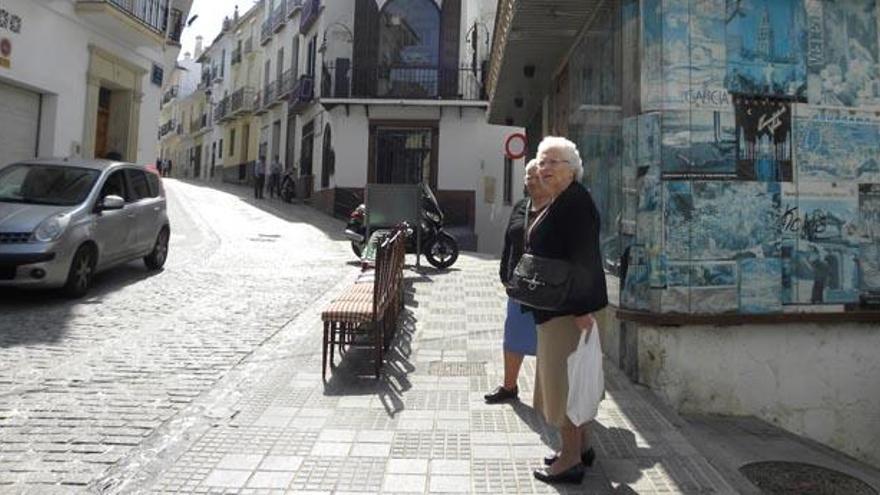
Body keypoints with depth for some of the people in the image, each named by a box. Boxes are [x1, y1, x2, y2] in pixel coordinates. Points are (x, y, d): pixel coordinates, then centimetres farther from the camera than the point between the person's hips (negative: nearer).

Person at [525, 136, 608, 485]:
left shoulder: (575, 201, -16)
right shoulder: (559, 203, 14)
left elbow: (585, 257, -22)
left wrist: (582, 308, -25)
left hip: (567, 308, -10)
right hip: (556, 306, 10)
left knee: (562, 378, -1)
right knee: (566, 377, 18)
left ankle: (571, 460, 11)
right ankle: (581, 446, 31)